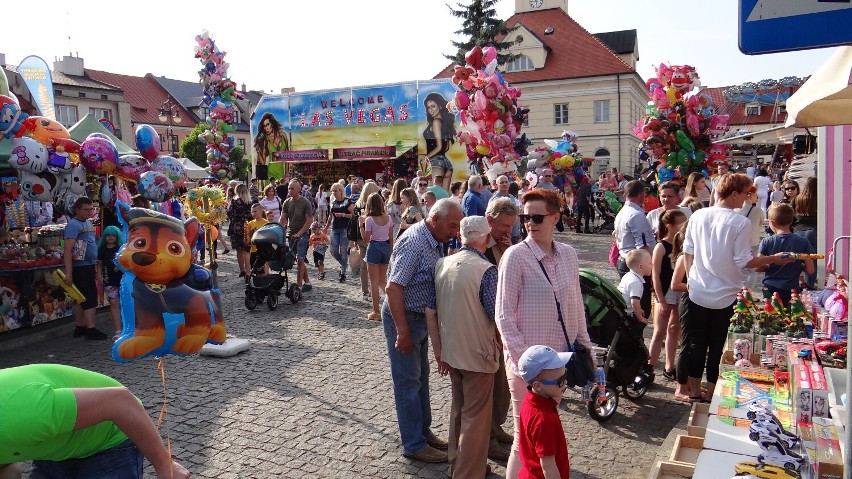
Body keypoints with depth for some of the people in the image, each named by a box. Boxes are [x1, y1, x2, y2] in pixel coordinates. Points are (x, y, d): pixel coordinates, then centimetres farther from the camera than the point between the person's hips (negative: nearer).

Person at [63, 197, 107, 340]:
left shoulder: (88, 223, 14)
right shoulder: (73, 225, -13)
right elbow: (67, 249, -20)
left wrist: (95, 267, 20)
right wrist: (68, 273, -25)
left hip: (88, 266, 9)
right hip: (80, 267, -9)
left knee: (81, 298, 13)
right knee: (90, 298, -8)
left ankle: (80, 328, 20)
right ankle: (91, 329, -5)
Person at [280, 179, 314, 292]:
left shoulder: (305, 202, -8)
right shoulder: (286, 202, 6)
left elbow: (309, 220, -10)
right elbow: (282, 219, 3)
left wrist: (299, 233, -15)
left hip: (302, 235, -5)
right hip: (290, 235, 5)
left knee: (300, 260, -10)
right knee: (299, 261, 10)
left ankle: (298, 285, -7)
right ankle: (307, 282, 21)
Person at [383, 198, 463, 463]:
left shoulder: (435, 242, 4)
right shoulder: (413, 242, -24)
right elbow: (393, 288, -26)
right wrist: (402, 331, -25)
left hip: (420, 316, 9)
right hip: (403, 317, -9)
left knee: (421, 376, 19)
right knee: (408, 381, 3)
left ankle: (423, 431, 35)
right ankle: (414, 445, 16)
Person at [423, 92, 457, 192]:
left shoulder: (436, 122, -5)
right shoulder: (446, 121, 17)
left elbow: (439, 147, -9)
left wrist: (427, 157, 1)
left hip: (436, 161, -9)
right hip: (446, 161, 9)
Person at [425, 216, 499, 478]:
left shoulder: (441, 264, -2)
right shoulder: (486, 270, -20)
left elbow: (430, 312, 1)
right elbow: (497, 316, -16)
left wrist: (439, 352, 9)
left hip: (450, 351, 6)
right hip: (477, 354, -6)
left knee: (458, 409, 23)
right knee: (476, 416, 10)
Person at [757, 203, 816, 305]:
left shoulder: (767, 242, -7)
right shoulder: (803, 242, -5)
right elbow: (810, 270, -4)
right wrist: (798, 265, 15)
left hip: (769, 289, 0)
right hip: (791, 289, 0)